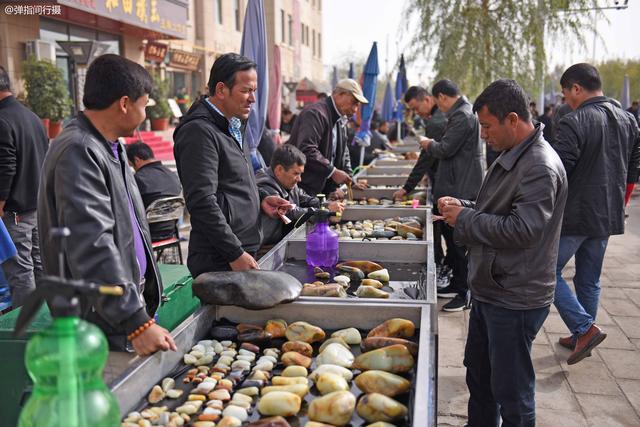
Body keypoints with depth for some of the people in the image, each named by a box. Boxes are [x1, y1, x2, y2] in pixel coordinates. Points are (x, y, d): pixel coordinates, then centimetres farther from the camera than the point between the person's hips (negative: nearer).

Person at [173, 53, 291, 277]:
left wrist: (259, 201, 9)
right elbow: (202, 202, -21)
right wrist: (236, 254, -19)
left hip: (243, 252, 9)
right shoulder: (199, 132, -15)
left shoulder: (233, 126, 17)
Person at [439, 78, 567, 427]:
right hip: (490, 290, 10)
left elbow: (522, 230, -29)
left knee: (511, 390, 5)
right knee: (478, 372, 25)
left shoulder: (540, 168, -22)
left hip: (514, 300, -10)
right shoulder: (512, 157, 10)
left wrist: (464, 218, -18)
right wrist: (462, 206, 2)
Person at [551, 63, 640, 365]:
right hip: (608, 216, 8)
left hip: (574, 215, -8)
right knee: (589, 280, 17)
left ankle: (585, 328, -3)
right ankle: (582, 338, 27)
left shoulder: (574, 122, -18)